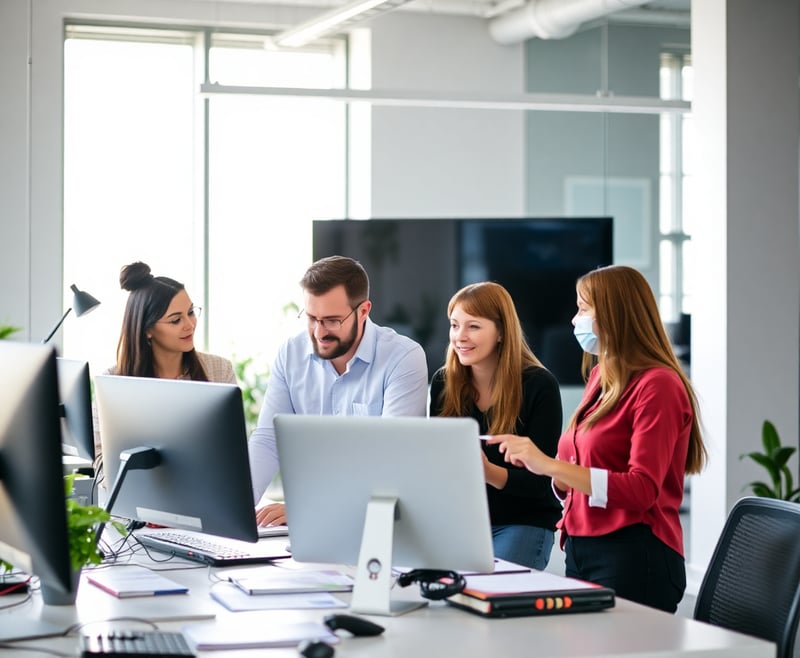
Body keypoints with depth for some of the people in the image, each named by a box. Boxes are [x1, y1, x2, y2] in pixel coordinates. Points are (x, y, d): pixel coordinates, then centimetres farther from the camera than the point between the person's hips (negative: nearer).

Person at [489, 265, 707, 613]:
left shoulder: (658, 385, -10)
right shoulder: (599, 378, 13)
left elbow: (641, 490, -19)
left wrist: (551, 464, -22)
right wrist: (536, 462, -1)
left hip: (634, 558, -7)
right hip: (581, 552, 7)